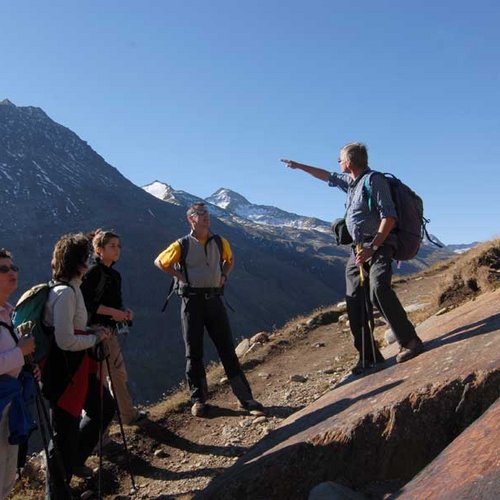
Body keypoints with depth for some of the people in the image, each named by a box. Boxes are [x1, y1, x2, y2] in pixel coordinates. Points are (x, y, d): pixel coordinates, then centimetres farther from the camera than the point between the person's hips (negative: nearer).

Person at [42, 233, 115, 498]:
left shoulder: (71, 288, 7)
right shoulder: (65, 293, -24)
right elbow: (66, 341, -27)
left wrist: (93, 331, 4)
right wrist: (96, 338, -13)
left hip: (79, 366, 10)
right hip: (63, 371, -10)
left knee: (104, 408, 24)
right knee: (65, 433, 4)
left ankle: (74, 461, 41)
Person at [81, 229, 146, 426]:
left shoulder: (114, 274, 12)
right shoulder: (93, 272, -14)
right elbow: (85, 302, -21)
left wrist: (124, 312, 1)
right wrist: (112, 312, -22)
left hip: (110, 330, 9)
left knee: (118, 374, 17)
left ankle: (129, 414, 29)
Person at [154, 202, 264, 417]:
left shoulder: (220, 242, 7)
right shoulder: (182, 245, -2)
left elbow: (230, 260, 27)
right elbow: (159, 262, 9)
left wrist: (224, 276, 10)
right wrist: (180, 276, -1)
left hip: (214, 299, 2)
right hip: (192, 300, -2)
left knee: (227, 349, 3)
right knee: (194, 352, 4)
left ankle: (245, 398, 6)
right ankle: (198, 399, 17)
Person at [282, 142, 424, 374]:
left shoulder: (374, 180, -10)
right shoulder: (349, 181, 16)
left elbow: (389, 216, -17)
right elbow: (328, 176, 35)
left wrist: (372, 247, -22)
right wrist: (299, 166, 41)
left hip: (379, 246, -8)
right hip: (358, 250, 9)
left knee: (379, 290, -30)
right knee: (354, 303, 2)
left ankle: (409, 342, -22)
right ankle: (369, 357, 9)